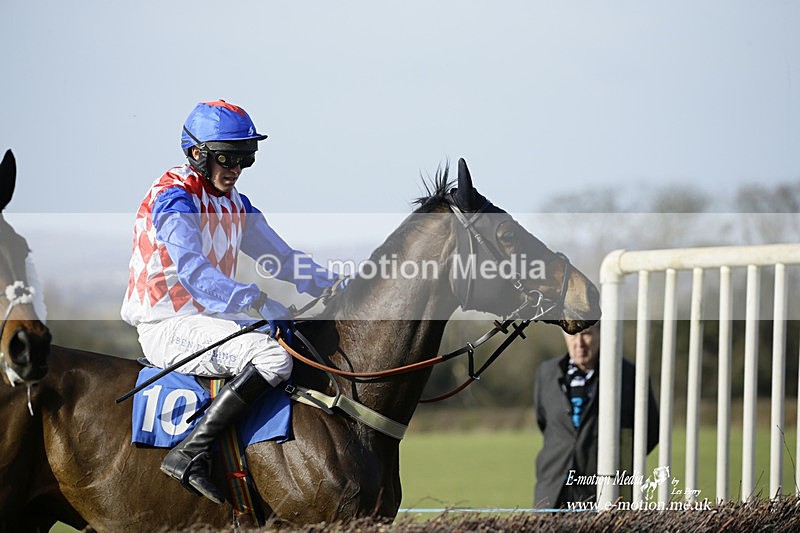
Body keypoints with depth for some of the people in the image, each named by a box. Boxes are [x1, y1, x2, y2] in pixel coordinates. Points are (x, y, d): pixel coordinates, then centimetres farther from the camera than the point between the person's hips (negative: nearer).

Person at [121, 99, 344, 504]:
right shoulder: (174, 198, -14)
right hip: (168, 326, -9)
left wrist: (337, 288, 7)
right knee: (274, 357, -30)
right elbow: (194, 275, -27)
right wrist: (257, 304, -36)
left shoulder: (235, 205, 14)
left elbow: (281, 258, 20)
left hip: (210, 319, 9)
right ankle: (190, 455, -34)